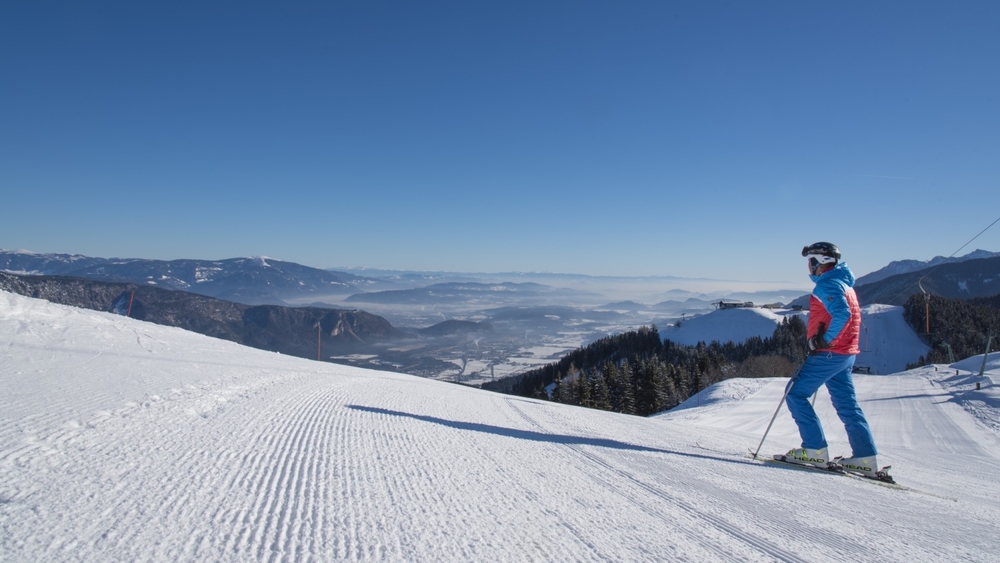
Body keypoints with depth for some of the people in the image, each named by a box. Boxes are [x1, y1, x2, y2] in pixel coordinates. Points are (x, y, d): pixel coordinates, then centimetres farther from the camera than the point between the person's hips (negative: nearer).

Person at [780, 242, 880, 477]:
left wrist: (824, 340, -21)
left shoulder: (827, 284, -14)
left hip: (829, 354, -10)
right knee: (847, 405, 12)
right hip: (845, 355, 10)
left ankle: (815, 450, -2)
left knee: (795, 395, -2)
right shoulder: (843, 283, 18)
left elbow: (841, 314, -30)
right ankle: (865, 458, 11)